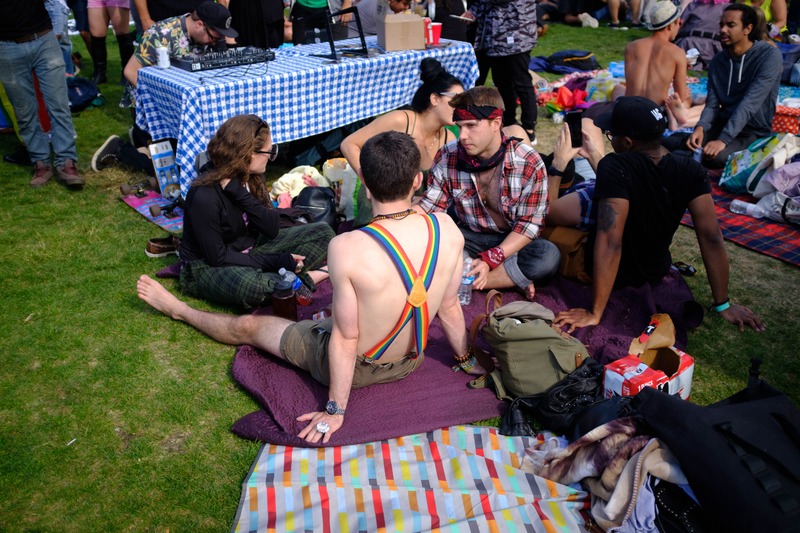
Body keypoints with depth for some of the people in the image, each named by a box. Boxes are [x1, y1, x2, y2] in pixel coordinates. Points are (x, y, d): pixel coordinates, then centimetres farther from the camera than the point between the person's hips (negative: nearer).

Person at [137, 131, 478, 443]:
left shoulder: (347, 249, -34)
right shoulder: (448, 230, -20)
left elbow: (345, 338, -24)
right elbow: (449, 307, -7)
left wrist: (335, 410, -10)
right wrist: (465, 359, 11)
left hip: (357, 366, -4)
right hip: (411, 362, 5)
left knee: (247, 326, 19)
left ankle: (179, 310, 45)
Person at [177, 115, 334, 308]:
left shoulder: (252, 178, -5)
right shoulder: (204, 196, -26)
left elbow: (272, 230, -11)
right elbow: (217, 257, -22)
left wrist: (241, 194, -25)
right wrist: (274, 262, -24)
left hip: (249, 252, 7)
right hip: (208, 267, -6)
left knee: (322, 232, -3)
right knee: (249, 285, -43)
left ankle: (277, 279, -17)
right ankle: (301, 280, -15)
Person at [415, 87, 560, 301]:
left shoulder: (529, 163, -16)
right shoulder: (447, 158, -10)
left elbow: (530, 223, -14)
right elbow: (428, 208, -3)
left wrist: (490, 259, -27)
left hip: (511, 241, -2)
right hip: (467, 237, 2)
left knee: (548, 255, -34)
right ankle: (513, 279, -22)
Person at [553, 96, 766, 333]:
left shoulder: (614, 168, -32)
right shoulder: (691, 171, -17)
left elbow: (610, 241, -38)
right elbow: (712, 237, -18)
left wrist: (594, 314, -34)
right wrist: (723, 305, -9)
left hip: (613, 273, -5)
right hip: (655, 272, 5)